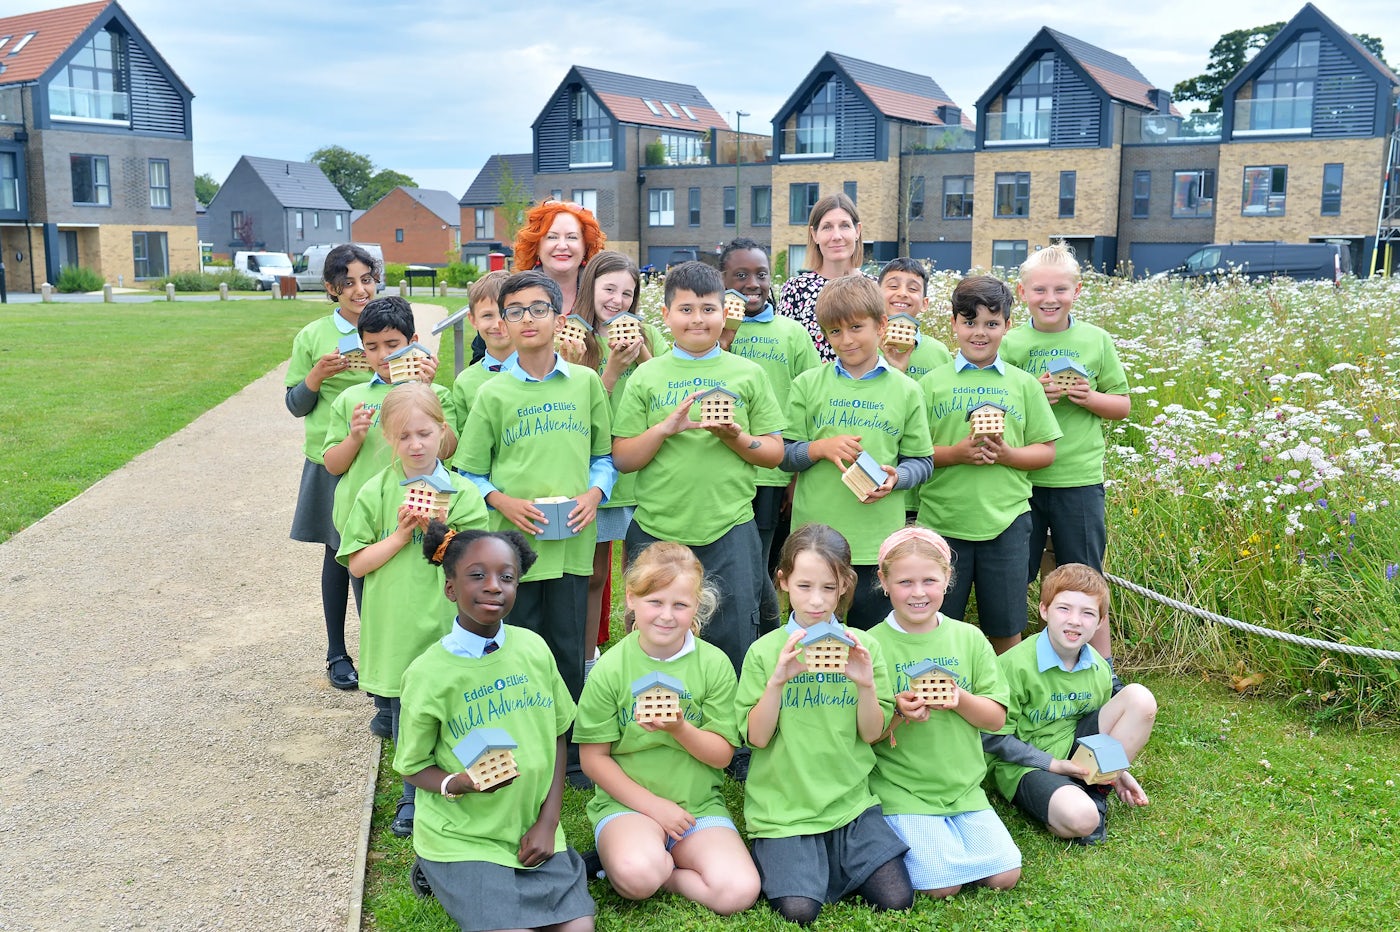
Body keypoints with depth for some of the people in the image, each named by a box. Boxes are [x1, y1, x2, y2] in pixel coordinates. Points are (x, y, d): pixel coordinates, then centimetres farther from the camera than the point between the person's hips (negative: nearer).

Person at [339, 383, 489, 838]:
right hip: (397, 627, 1)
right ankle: (412, 796, 35)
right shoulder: (376, 493, -1)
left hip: (448, 629, -1)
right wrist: (402, 534, -14)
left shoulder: (463, 494, -3)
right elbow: (356, 563, -2)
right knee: (405, 719, 13)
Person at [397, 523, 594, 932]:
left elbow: (557, 738, 6)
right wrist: (460, 783, -25)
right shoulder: (428, 673, -14)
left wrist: (548, 822, -1)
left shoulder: (533, 648, -4)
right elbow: (413, 768, -4)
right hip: (464, 837, -3)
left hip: (533, 830, 3)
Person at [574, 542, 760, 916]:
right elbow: (593, 758, -3)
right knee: (637, 874, -34)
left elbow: (722, 755, -1)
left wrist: (680, 729, -21)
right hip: (627, 801, -2)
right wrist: (652, 805, -11)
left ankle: (660, 871, 1)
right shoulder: (610, 668, -5)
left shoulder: (714, 664, -2)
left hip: (699, 805, 2)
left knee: (739, 892, -22)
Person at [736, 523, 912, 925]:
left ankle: (834, 861, 17)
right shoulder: (765, 651, -4)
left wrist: (867, 684, -17)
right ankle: (772, 858, 13)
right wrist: (777, 681, -23)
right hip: (783, 807, -2)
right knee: (799, 910, -17)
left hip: (851, 801, 2)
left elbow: (871, 733, 0)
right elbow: (757, 737, -8)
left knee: (897, 900, -9)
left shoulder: (862, 647, 1)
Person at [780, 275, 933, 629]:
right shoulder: (808, 384, 4)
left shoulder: (905, 391, 5)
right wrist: (821, 448, -14)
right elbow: (784, 455, 4)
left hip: (878, 544, 0)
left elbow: (922, 461, 7)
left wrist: (895, 477, -13)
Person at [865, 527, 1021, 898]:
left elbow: (996, 718, 3)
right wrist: (896, 711, -25)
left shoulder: (969, 638, 3)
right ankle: (894, 837, 10)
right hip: (901, 792, -3)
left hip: (964, 787, 4)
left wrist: (961, 699, -17)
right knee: (942, 883, -16)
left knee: (1005, 874, -7)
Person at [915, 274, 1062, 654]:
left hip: (1005, 521, 1)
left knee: (1005, 630, 10)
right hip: (942, 521, -1)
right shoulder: (932, 383, 3)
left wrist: (1006, 454, -12)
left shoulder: (1024, 385, 7)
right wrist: (954, 453, -16)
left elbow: (1046, 451, 7)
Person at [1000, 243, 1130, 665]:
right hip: (1019, 478, 0)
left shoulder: (1096, 341, 3)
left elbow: (1122, 406, 9)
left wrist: (1091, 397, -10)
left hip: (1080, 478, 1)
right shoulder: (1010, 345, -1)